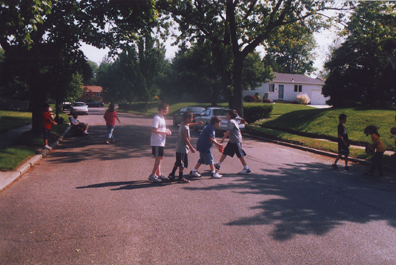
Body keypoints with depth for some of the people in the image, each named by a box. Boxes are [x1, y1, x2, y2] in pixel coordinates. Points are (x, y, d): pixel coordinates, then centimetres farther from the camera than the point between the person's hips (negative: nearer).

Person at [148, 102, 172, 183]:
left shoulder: (162, 118, 15)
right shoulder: (156, 118, -16)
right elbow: (153, 130, -24)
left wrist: (167, 130, 6)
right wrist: (165, 132, -19)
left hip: (161, 142, 10)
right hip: (156, 142, -10)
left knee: (160, 158, 14)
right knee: (158, 158, -10)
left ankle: (158, 174, 23)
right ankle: (152, 175, -5)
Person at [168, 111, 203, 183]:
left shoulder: (182, 124, 8)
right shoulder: (185, 128, -21)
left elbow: (189, 124, 32)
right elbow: (186, 139, -23)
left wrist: (197, 123, 37)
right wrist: (191, 148, -20)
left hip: (179, 147, 10)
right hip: (183, 148, -10)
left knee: (178, 163, 19)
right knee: (182, 164, -1)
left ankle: (172, 175, 26)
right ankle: (180, 178, 6)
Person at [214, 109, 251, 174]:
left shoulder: (231, 121, -16)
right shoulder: (234, 121, 14)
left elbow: (228, 132, -22)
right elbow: (239, 130, 20)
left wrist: (222, 139, -20)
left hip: (236, 141, -10)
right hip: (232, 141, 10)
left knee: (240, 155, -5)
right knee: (225, 152, 12)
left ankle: (246, 168, 1)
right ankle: (218, 164, 21)